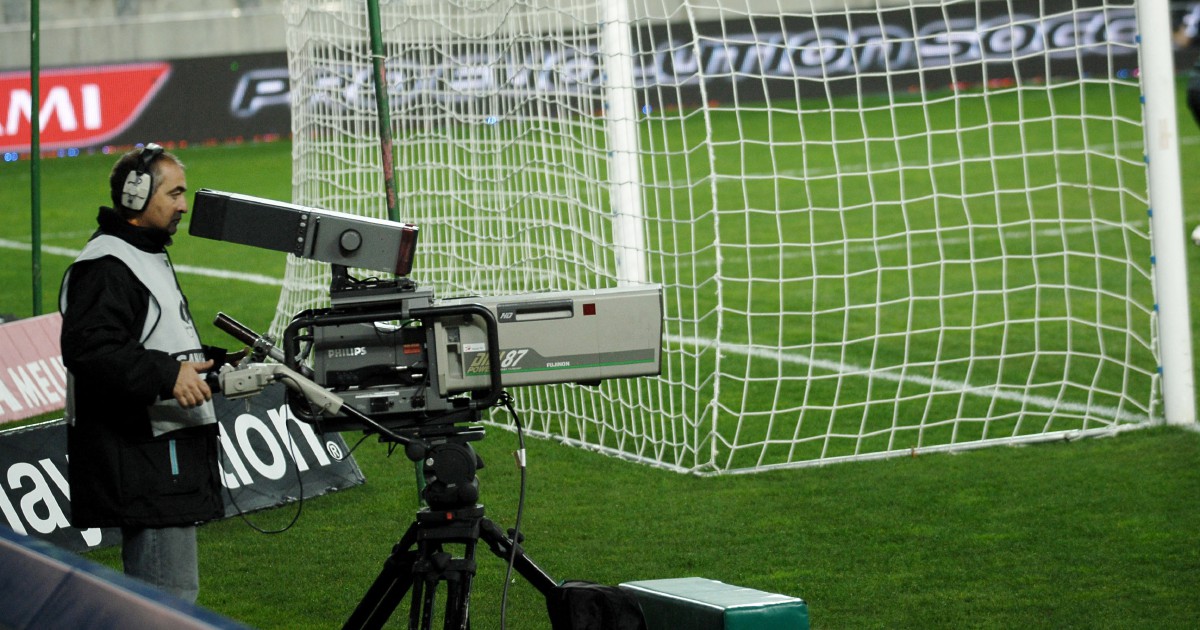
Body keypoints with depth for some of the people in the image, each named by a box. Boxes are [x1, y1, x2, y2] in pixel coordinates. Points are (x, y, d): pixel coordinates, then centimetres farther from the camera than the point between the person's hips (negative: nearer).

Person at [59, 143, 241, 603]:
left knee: (150, 594, 15)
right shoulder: (105, 266, -13)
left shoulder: (148, 258, 22)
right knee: (172, 595, -13)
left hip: (168, 452, 11)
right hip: (139, 460, -11)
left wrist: (218, 363, 18)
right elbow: (88, 349, -26)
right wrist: (167, 376, -30)